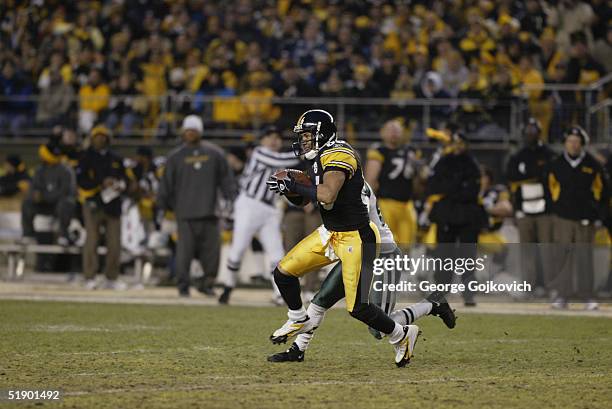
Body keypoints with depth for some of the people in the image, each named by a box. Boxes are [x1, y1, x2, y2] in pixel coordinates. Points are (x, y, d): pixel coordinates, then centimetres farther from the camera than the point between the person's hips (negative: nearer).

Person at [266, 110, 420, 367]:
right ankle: (299, 321, 30)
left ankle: (401, 336, 13)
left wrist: (294, 185, -22)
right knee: (283, 272, 6)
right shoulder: (320, 159, 10)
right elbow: (301, 201, 17)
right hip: (330, 233, 9)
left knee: (357, 307, -10)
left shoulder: (339, 155, -19)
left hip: (355, 237, -9)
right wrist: (287, 187, -4)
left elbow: (327, 195, -33)